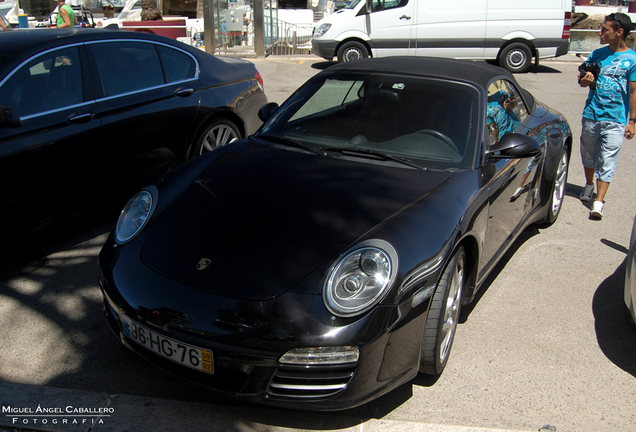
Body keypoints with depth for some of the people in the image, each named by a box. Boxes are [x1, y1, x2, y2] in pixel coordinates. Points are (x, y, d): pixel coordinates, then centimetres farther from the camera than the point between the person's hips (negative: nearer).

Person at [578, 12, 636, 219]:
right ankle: (589, 185, 40)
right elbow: (583, 81, 14)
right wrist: (585, 80, -10)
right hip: (591, 114, 5)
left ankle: (599, 202, -10)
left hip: (615, 119, -4)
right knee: (588, 154, 18)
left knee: (607, 161, -7)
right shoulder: (598, 54, 6)